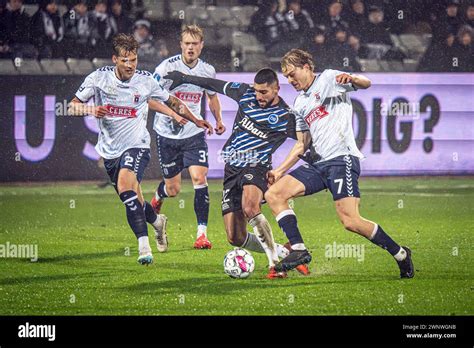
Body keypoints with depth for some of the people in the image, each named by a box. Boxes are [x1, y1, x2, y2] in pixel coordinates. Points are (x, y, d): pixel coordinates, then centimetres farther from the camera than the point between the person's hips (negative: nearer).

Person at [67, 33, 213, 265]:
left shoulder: (146, 81, -5)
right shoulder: (99, 78, -6)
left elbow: (172, 102, 14)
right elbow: (72, 107, -2)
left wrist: (195, 121, 17)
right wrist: (91, 110, -23)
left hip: (137, 145, -3)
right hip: (110, 149, 3)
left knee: (125, 185, -30)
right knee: (133, 201, 11)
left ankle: (144, 245, -34)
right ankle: (156, 221, 46)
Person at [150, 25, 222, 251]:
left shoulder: (207, 71, 2)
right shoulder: (167, 67, -11)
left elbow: (212, 96, 21)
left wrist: (218, 120, 6)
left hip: (194, 133, 2)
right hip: (168, 133, -2)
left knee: (199, 177, -17)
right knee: (173, 189, 5)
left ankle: (202, 233, -12)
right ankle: (157, 199, 44)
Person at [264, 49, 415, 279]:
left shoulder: (328, 79, 3)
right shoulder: (300, 104, 23)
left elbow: (366, 84, -9)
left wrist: (351, 79, -33)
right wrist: (280, 171, 20)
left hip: (341, 158, -8)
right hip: (317, 163, 8)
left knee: (350, 221, -19)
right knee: (273, 194, -7)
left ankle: (399, 253, -2)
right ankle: (298, 250, -11)